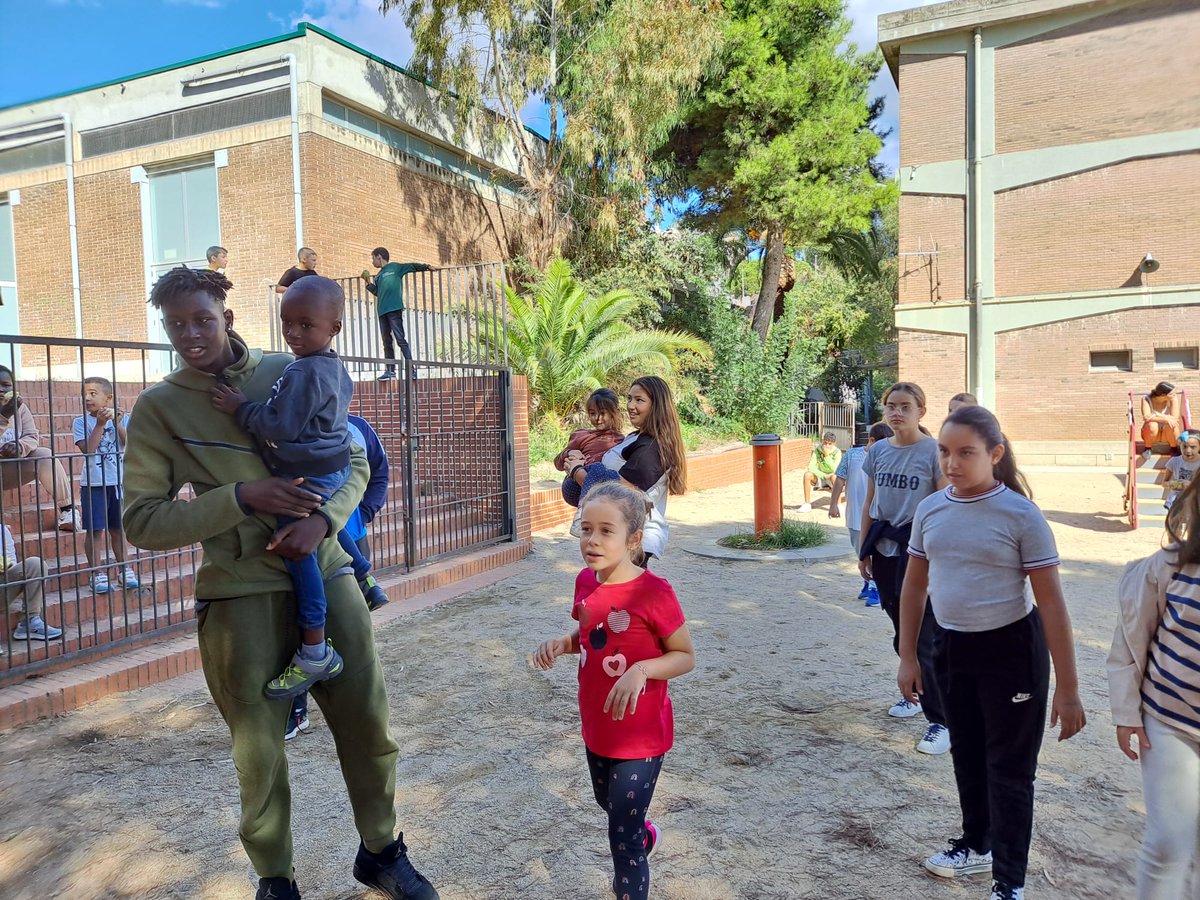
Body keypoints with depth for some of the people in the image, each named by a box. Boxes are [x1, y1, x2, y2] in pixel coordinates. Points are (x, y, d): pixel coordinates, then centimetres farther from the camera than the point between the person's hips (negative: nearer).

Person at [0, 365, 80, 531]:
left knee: (45, 455, -22)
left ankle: (67, 509, -18)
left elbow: (32, 436, -8)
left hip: (14, 469, 3)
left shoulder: (20, 407, -1)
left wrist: (20, 447, -31)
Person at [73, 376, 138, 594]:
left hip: (119, 481, 1)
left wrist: (117, 424, -18)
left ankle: (125, 570, 20)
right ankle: (97, 574, 8)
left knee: (117, 528, 12)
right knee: (95, 529, 1)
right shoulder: (81, 422, -1)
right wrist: (100, 424, -17)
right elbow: (88, 449, -13)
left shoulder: (122, 418, 3)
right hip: (93, 484, -1)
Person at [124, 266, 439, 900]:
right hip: (239, 592, -1)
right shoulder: (158, 408, -1)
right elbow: (141, 521, -6)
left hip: (324, 572, 2)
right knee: (259, 747, 9)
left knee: (367, 721, 8)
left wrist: (324, 518, -14)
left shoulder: (287, 373, 3)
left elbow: (352, 461, 6)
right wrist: (241, 497, -18)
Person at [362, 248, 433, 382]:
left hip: (394, 309, -7)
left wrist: (426, 267, -3)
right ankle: (390, 370, 12)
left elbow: (412, 266, 5)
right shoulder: (378, 276, 23)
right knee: (387, 342, 8)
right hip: (382, 311, 7)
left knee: (400, 339, -12)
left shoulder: (395, 267, 4)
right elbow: (377, 292, 23)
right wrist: (369, 282, 12)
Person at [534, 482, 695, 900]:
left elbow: (686, 657, -14)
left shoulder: (653, 592, -24)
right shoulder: (585, 582, -5)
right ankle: (644, 834, 62)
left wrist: (641, 670, -30)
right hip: (597, 728, 7)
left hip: (641, 735, -7)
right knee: (607, 803, 30)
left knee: (622, 835, 0)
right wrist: (562, 643, -8)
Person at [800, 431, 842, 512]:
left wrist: (827, 455, -31)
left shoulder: (837, 452, -15)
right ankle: (807, 504, -18)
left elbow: (835, 470, -26)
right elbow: (811, 467, -16)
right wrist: (824, 475, -25)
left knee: (835, 476, -36)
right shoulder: (817, 450, -11)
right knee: (807, 474, -26)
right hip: (820, 477, 2)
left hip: (831, 478, -2)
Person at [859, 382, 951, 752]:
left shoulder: (933, 451, -10)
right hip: (885, 550, 6)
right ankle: (917, 693, 38)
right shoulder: (877, 452, 6)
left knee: (922, 638, -7)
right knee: (902, 632, 17)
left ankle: (941, 721, 3)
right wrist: (864, 551, 13)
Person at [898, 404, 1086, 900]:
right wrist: (908, 656, 8)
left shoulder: (1021, 514, -16)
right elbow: (915, 586, 7)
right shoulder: (930, 509, -2)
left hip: (1011, 650, -5)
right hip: (951, 648, 5)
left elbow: (1051, 602, -13)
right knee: (967, 754, 21)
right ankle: (978, 843, 43)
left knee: (1009, 767, 6)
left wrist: (1067, 687, -13)